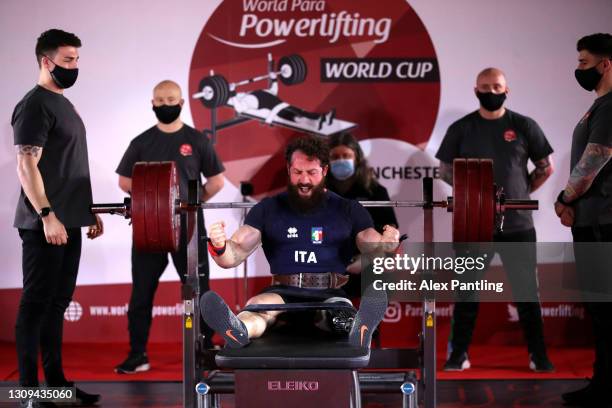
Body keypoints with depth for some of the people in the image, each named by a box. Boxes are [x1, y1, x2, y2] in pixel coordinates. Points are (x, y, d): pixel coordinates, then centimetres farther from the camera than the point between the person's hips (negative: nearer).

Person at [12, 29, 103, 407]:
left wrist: (90, 211, 21)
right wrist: (46, 215, -25)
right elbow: (27, 166, -18)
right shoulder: (35, 106, -11)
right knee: (37, 303, -5)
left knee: (58, 302, 13)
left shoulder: (63, 104, 18)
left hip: (69, 222, 10)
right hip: (46, 224, -10)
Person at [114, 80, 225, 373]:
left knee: (198, 288, 3)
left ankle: (205, 350, 13)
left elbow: (217, 180, 6)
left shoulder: (196, 140, 2)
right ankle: (138, 354, 11)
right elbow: (125, 180, 13)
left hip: (188, 225, -1)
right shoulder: (142, 142, 6)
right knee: (142, 291, 3)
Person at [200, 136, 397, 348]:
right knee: (258, 306, -34)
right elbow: (234, 256, 6)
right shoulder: (268, 209, 14)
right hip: (283, 293, 0)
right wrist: (219, 246, -19)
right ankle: (237, 331, -67)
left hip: (329, 296, 0)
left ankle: (359, 332, -69)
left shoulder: (349, 210, 14)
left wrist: (386, 244, -16)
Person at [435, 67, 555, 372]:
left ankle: (538, 356, 13)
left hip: (518, 225, 0)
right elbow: (446, 170, 10)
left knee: (526, 291, 5)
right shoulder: (461, 128, 4)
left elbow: (545, 168, 10)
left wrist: (521, 192, 5)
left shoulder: (524, 126, 3)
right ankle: (458, 354, 13)